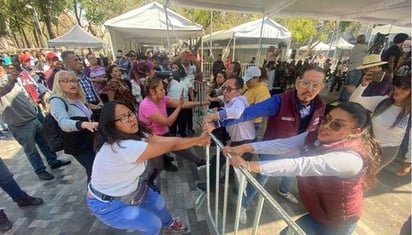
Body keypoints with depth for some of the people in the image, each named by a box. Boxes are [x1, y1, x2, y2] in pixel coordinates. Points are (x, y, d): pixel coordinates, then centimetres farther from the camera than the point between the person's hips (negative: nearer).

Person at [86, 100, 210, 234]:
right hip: (107, 204, -8)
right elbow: (171, 145, -37)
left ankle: (168, 224, 50)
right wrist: (199, 139, -25)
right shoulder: (125, 147, -40)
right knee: (153, 224, 1)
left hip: (127, 190, 8)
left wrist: (197, 140, -19)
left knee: (159, 203, 19)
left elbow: (165, 140, -16)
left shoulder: (134, 134, -11)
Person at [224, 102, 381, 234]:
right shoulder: (315, 137, -12)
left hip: (336, 222, -6)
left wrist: (252, 166, -51)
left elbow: (303, 165, -45)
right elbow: (283, 144, -24)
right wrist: (248, 147, -37)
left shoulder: (351, 158, -34)